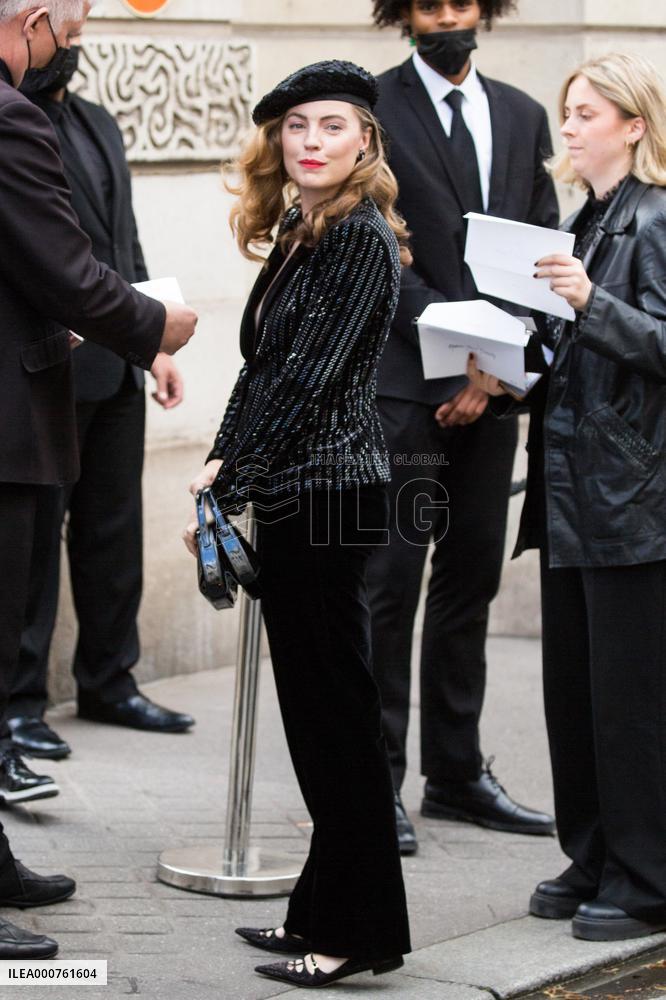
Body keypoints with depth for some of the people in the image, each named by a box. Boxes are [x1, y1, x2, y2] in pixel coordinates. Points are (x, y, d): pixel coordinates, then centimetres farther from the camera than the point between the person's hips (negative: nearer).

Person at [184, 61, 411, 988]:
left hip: (328, 490, -9)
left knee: (337, 710, -4)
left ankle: (362, 930, 4)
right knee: (313, 706, 13)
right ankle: (326, 909, 22)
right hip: (295, 496, 9)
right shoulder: (300, 234, 16)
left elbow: (312, 380, -17)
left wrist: (232, 482, -13)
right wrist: (222, 466, 5)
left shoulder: (361, 236, -13)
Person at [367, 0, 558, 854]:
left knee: (471, 578, 10)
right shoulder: (371, 110, -2)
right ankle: (376, 780, 1)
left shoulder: (521, 117, 14)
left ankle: (456, 772, 18)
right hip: (402, 381, -5)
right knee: (389, 582, -5)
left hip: (489, 384, 5)